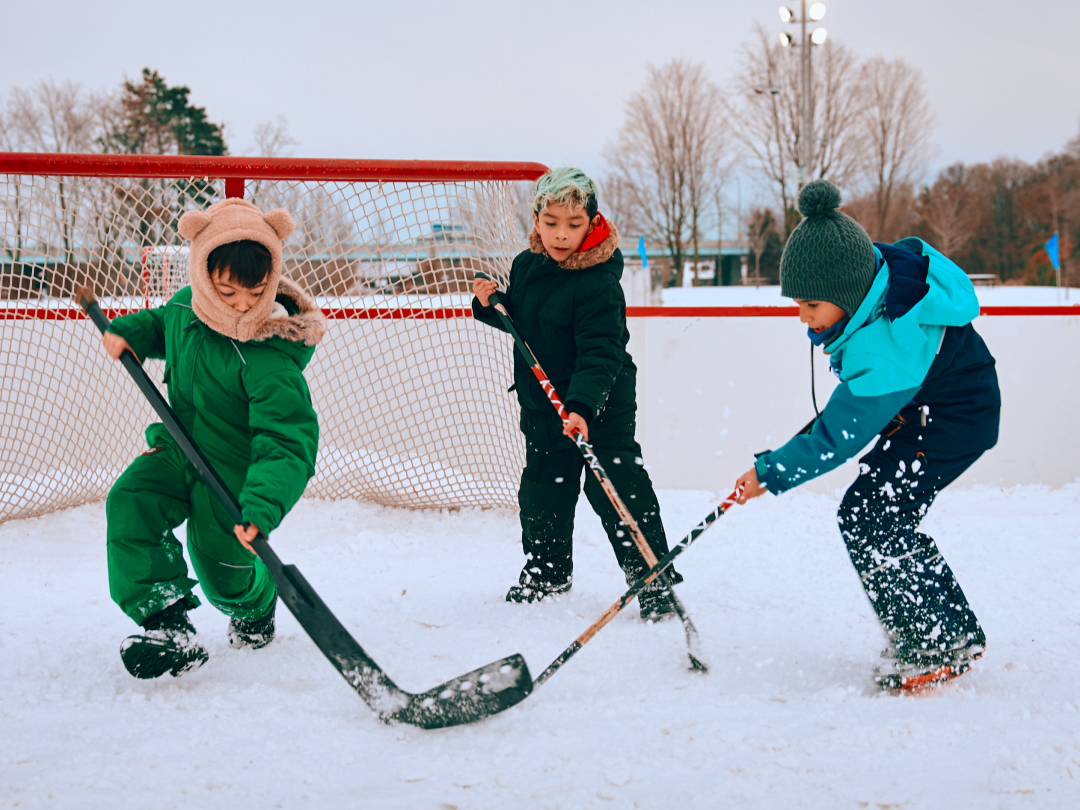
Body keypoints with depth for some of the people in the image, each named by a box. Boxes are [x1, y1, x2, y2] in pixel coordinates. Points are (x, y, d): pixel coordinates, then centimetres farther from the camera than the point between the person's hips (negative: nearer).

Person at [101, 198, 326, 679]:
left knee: (225, 572, 5)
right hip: (178, 447, 6)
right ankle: (168, 627, -22)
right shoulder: (186, 306, -11)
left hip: (233, 471, -5)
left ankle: (255, 606, 46)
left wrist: (263, 506, -49)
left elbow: (289, 440, -36)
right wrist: (131, 331, -4)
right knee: (130, 504, -20)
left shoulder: (269, 358, -33)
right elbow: (162, 323, 17)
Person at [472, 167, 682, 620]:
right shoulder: (525, 267, 0)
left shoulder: (598, 282, -23)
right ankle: (547, 570, 35)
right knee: (543, 486, 16)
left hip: (601, 404, -7)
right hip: (543, 401, 7)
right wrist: (490, 305, -5)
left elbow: (601, 354, -29)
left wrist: (582, 406, -41)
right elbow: (517, 322, 16)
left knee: (617, 489, -9)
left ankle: (651, 578, 1)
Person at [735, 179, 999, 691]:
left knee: (869, 521, -13)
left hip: (950, 426, -10)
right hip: (921, 410, 10)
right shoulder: (880, 265, -11)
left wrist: (771, 473, -23)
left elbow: (838, 437, -30)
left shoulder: (883, 350, -37)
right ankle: (959, 635, 23)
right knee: (886, 521, 12)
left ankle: (933, 653, -2)